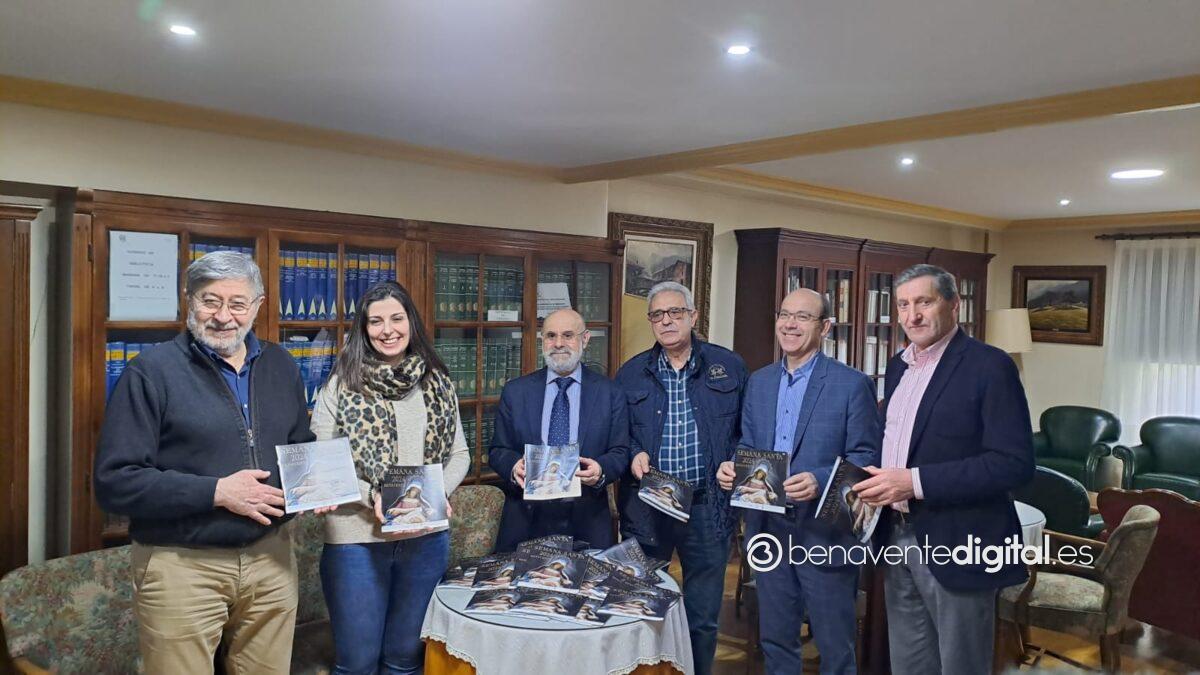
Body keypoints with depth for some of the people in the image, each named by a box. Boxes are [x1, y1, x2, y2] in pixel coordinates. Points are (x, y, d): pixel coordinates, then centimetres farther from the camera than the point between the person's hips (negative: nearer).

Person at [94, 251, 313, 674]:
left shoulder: (281, 367, 7)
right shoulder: (151, 372, -9)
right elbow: (114, 482, -13)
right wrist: (217, 492, -19)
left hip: (271, 559, 5)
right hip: (182, 566, -4)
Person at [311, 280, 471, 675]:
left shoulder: (437, 384, 6)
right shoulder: (341, 386, -4)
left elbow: (459, 454, 9)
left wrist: (439, 493, -9)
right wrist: (372, 496, -19)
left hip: (427, 537, 3)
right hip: (357, 539, -3)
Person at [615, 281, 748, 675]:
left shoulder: (729, 367, 2)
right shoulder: (630, 374, 6)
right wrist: (633, 456, -9)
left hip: (708, 507, -1)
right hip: (645, 507, 1)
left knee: (703, 619, 11)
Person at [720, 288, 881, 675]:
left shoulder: (852, 384, -7)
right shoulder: (758, 381, 9)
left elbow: (866, 458, -10)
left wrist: (819, 482, -26)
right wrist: (731, 468, -9)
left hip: (826, 532, -4)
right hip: (768, 528, 5)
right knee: (775, 639, 17)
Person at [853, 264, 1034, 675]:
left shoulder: (990, 366, -13)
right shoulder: (898, 365, 11)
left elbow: (1015, 464, -20)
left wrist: (916, 482, -24)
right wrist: (876, 482, -1)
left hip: (955, 545, -7)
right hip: (897, 539, 7)